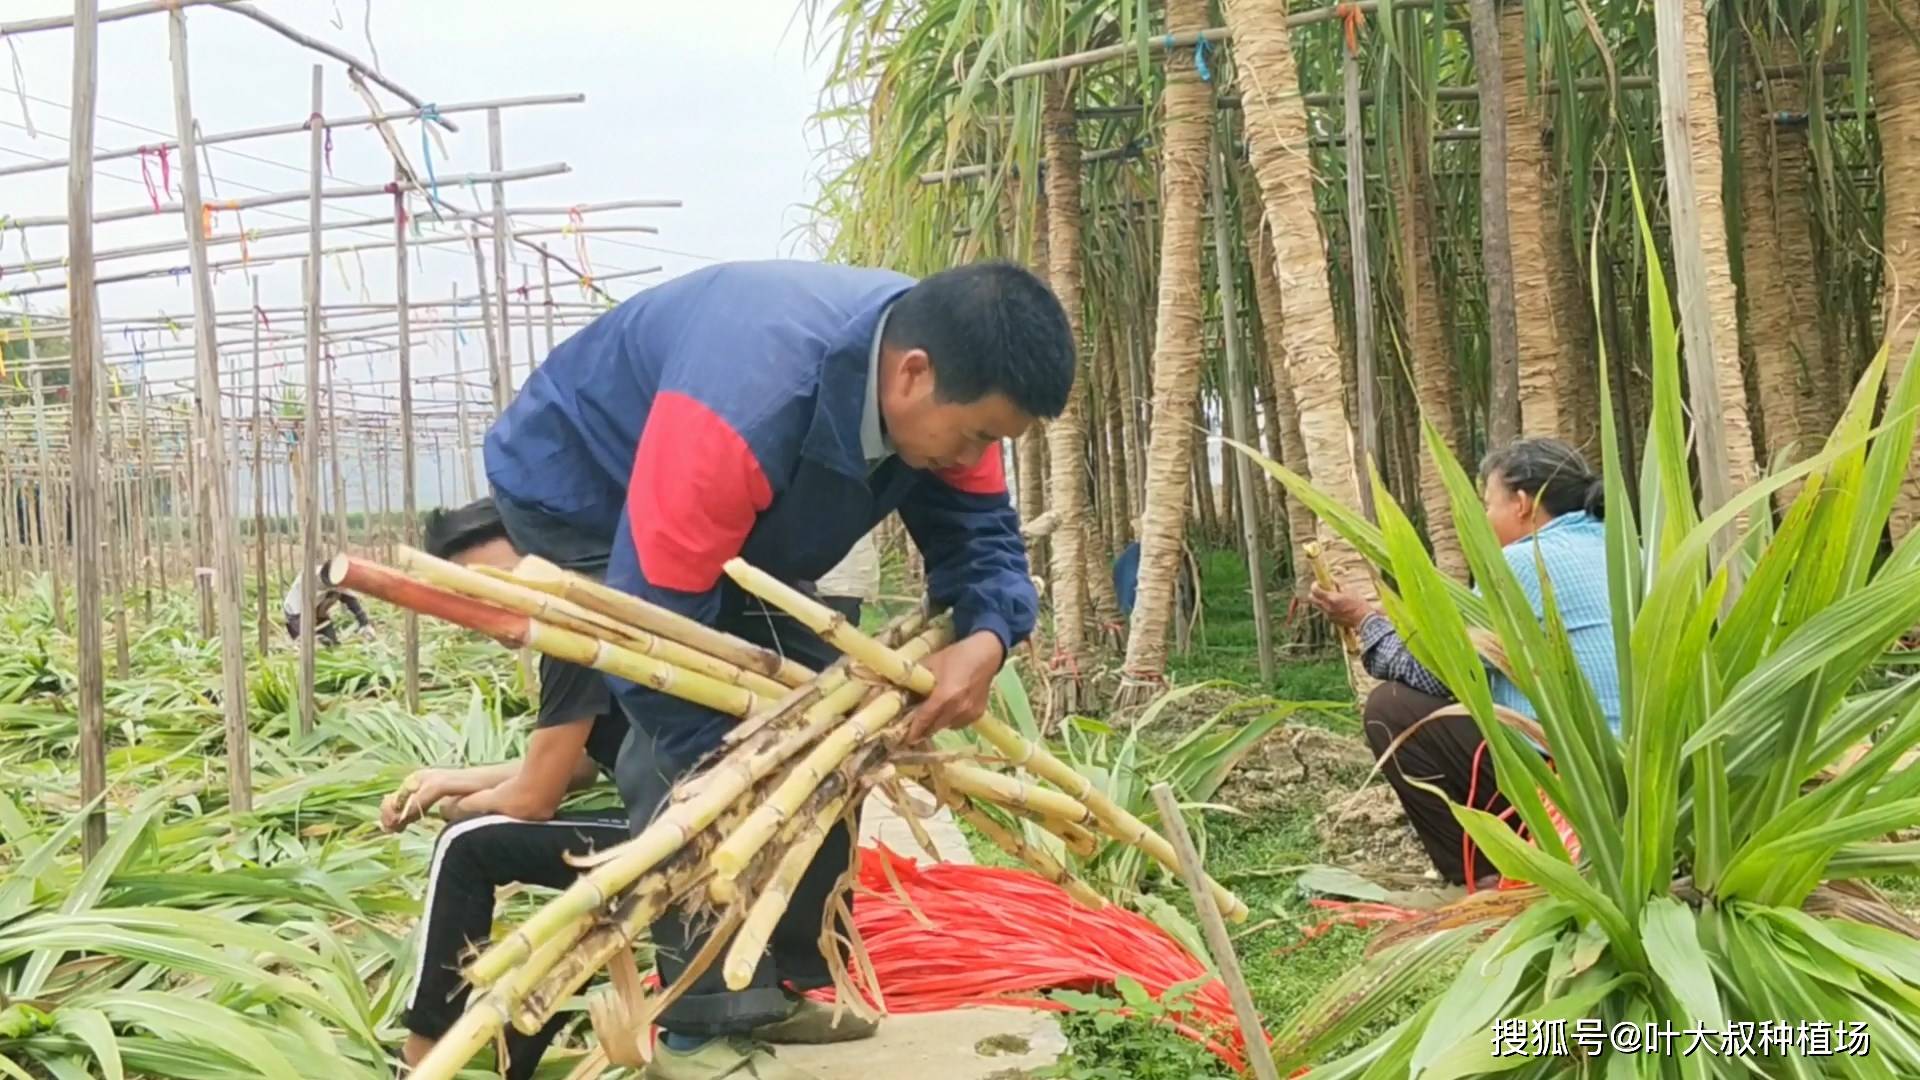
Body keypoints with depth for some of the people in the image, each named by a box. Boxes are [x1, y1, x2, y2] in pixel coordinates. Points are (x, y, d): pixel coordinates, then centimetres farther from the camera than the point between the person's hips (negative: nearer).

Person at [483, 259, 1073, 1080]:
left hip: (735, 525, 8)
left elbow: (979, 527, -11)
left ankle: (789, 981, 15)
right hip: (579, 492, -7)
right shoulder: (748, 408, -44)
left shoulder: (937, 381, -19)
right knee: (686, 761, -21)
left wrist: (987, 637, -33)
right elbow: (653, 629, -38)